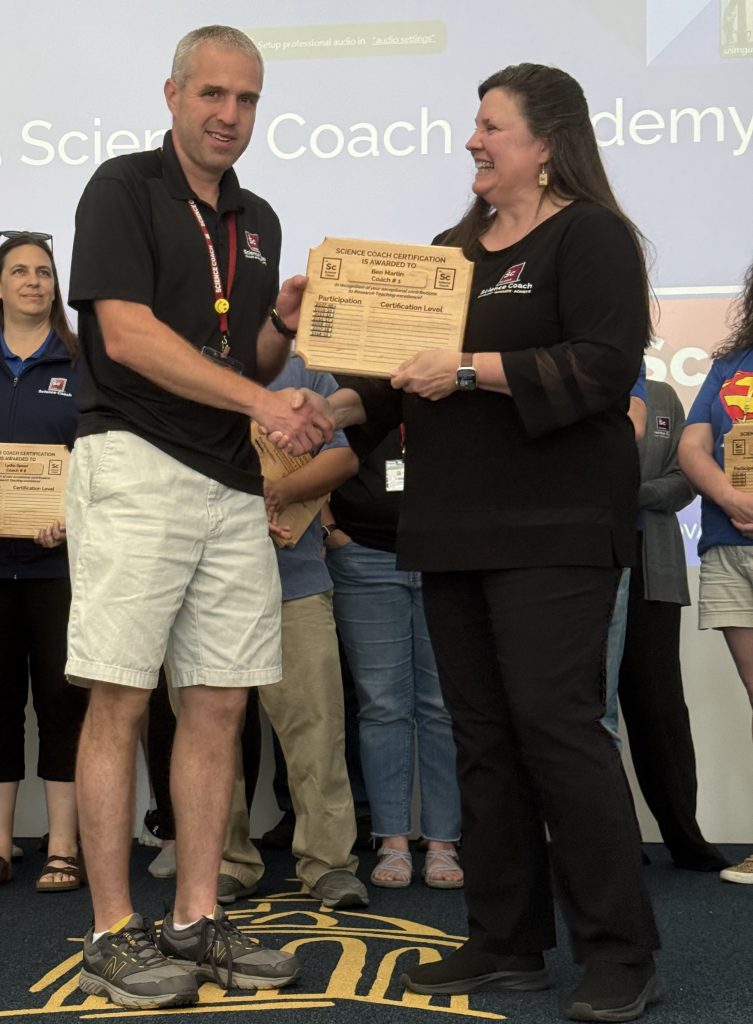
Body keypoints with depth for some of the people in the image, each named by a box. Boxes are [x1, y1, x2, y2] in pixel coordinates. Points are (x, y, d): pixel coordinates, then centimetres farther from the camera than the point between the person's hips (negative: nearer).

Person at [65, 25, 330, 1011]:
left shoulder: (257, 220, 19)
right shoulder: (125, 188, -1)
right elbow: (128, 334, -13)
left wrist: (284, 322, -1)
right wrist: (263, 401, -17)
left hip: (235, 483, 7)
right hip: (136, 465, -7)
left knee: (221, 702, 6)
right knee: (120, 699, -5)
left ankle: (198, 919, 14)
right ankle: (113, 933, 2)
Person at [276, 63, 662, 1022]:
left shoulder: (589, 235, -3)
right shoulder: (455, 247, 19)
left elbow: (605, 366, -16)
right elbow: (409, 378, 22)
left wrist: (470, 370, -20)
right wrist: (333, 409, 6)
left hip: (551, 529, -8)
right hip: (455, 528, 8)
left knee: (554, 721, -10)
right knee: (482, 735, 8)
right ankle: (506, 943, 17)